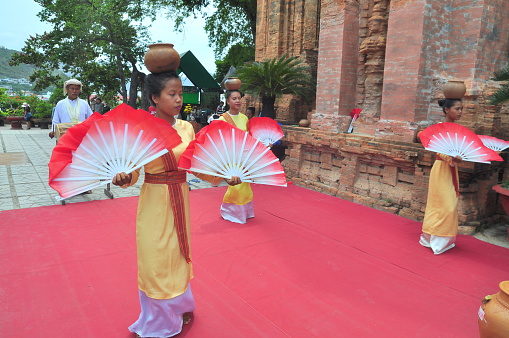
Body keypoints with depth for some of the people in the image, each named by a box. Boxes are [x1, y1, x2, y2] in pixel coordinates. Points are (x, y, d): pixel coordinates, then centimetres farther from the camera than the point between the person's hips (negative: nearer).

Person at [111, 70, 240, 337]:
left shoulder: (186, 128, 0)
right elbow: (133, 170, -10)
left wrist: (224, 177, -7)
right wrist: (123, 178, -31)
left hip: (180, 199, 3)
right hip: (154, 202, -3)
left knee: (177, 254, 17)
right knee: (155, 258, 8)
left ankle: (179, 310, 41)